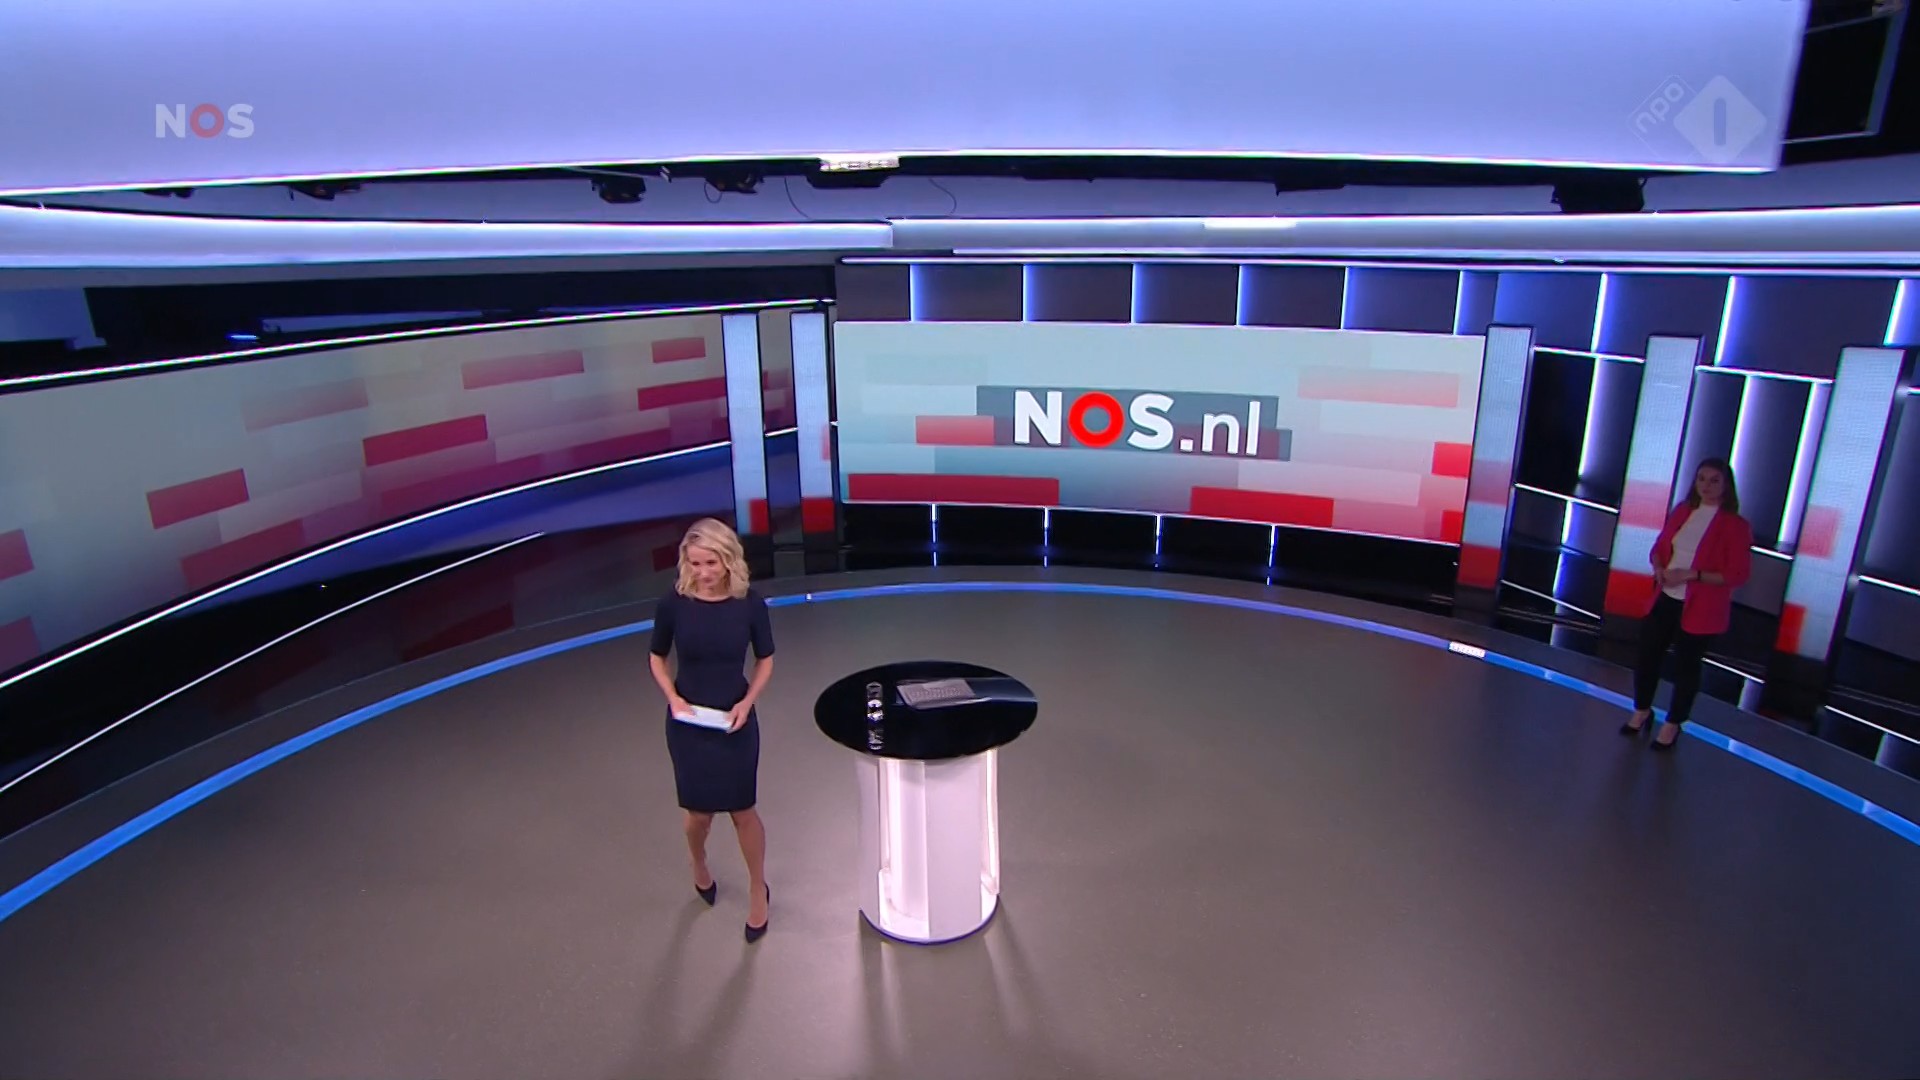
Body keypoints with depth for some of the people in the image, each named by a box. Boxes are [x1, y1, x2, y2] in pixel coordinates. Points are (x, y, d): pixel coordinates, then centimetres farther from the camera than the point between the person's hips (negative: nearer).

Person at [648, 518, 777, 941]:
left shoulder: (749, 603, -15)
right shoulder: (674, 603, -14)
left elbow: (765, 659, -1)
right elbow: (657, 657, 1)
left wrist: (747, 702, -15)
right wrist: (673, 697, -14)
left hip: (736, 722, 0)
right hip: (687, 723, 1)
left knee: (743, 810, 9)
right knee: (699, 811, 12)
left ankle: (758, 890, 32)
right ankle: (699, 866, 47)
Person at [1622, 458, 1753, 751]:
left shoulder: (1735, 525, -12)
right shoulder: (1682, 511, 4)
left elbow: (1738, 574, -15)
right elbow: (1659, 547, 13)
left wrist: (1691, 575, -23)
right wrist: (1658, 568, -8)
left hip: (1700, 610, -5)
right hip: (1664, 600, 5)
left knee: (1686, 665, 9)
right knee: (1647, 655, 12)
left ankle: (1672, 724, 26)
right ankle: (1642, 711, 33)